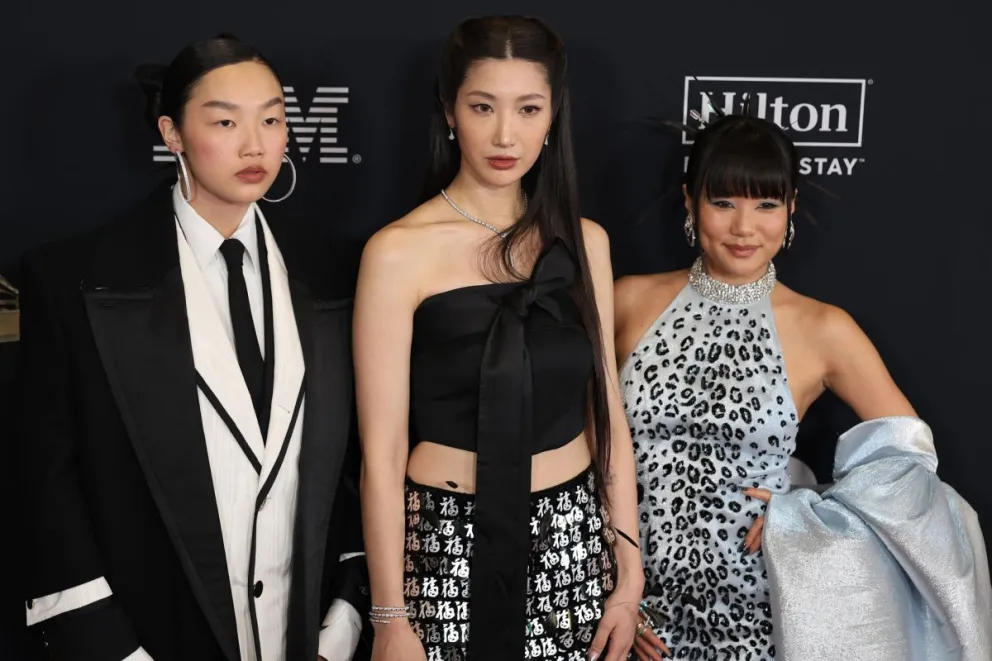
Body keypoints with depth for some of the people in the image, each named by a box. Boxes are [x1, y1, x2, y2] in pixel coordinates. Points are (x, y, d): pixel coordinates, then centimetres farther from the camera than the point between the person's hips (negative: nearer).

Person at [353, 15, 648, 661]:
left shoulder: (584, 241, 2)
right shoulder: (400, 251, -10)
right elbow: (382, 450, -10)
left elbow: (607, 411, 6)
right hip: (453, 543, -3)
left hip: (573, 538, 4)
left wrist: (629, 570, 4)